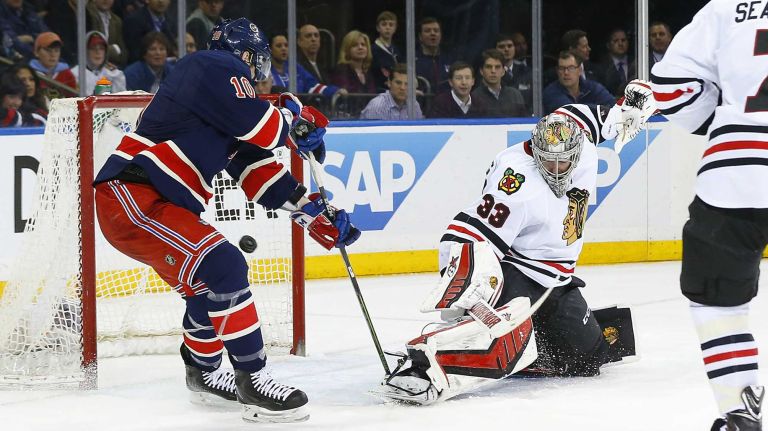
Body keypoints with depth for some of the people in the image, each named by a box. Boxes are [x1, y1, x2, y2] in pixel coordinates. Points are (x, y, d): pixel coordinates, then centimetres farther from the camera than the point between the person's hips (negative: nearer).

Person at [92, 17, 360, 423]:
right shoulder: (216, 68, -7)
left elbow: (259, 169, 23)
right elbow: (265, 131, -16)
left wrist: (315, 215, 19)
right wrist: (294, 114, 6)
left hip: (156, 206, 11)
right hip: (130, 199, -11)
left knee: (210, 286, 24)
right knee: (224, 268, -20)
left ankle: (203, 371, 46)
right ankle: (253, 381, -17)